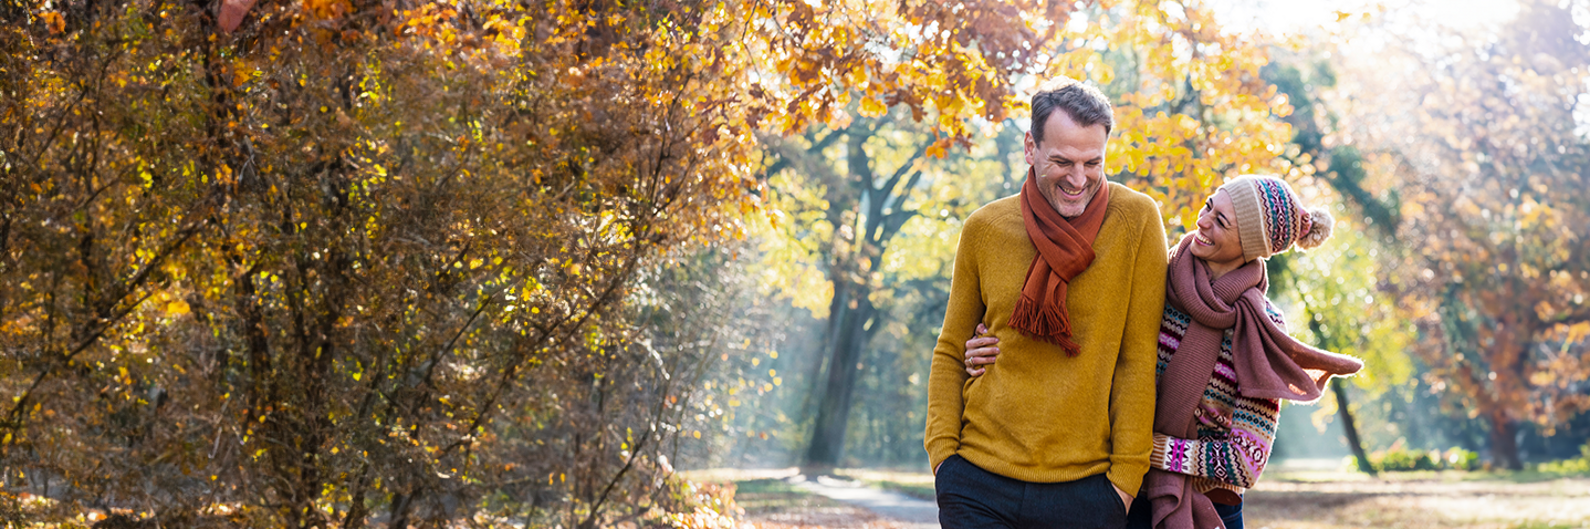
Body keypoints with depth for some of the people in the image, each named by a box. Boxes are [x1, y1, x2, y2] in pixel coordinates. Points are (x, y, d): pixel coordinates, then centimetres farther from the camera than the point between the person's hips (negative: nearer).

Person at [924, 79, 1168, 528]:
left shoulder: (1135, 219, -3)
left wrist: (1126, 474, -5)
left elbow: (1138, 358, -2)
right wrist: (942, 450, 1)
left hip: (1085, 490, -2)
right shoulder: (984, 229, 4)